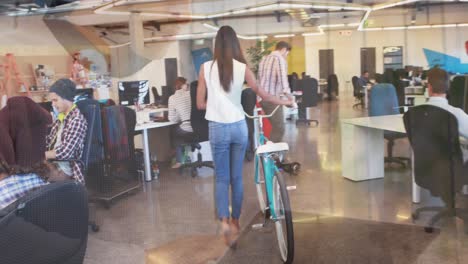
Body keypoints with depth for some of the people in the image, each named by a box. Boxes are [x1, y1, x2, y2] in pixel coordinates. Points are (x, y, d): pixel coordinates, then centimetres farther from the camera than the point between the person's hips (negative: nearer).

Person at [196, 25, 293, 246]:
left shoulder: (206, 68, -4)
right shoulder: (242, 67, -3)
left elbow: (200, 104, 0)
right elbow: (262, 95, 3)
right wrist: (285, 102, 19)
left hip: (218, 128, -1)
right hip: (239, 127, 1)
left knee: (221, 178, 8)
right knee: (237, 177, 14)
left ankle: (224, 222, -8)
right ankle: (235, 221, 25)